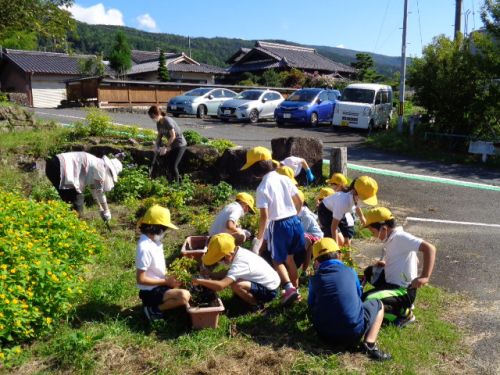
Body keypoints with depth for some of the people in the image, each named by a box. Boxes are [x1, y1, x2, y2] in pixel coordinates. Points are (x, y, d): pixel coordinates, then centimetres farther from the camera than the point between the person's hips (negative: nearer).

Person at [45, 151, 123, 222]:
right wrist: (106, 210, 11)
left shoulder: (96, 164, 21)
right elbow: (99, 191, -1)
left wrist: (101, 208, 36)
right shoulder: (100, 167, -6)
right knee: (77, 201, -4)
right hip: (59, 168, -10)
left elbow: (93, 188, 31)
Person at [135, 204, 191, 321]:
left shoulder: (153, 240, 1)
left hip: (159, 284, 9)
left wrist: (167, 277, -2)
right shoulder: (145, 248, -28)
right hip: (150, 291, -9)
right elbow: (141, 279, -24)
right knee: (184, 296, -27)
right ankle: (154, 309, -7)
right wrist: (166, 281, -18)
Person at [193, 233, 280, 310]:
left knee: (236, 286, -29)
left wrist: (199, 281, -27)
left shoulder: (239, 264, -31)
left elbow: (220, 285, -40)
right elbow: (229, 274, 8)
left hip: (270, 291, -9)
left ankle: (256, 304, -5)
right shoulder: (238, 251, -5)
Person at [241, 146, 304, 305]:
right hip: (294, 221, 6)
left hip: (278, 225, -6)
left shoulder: (262, 188, -15)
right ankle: (295, 288, 29)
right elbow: (299, 202, 10)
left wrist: (259, 237, -8)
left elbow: (264, 216, -18)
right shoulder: (285, 179, 4)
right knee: (290, 258, 21)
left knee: (278, 261, 10)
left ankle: (289, 288, -8)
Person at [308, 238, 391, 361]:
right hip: (354, 333, -3)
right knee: (378, 305, 20)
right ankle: (369, 344, 0)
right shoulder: (350, 271, 5)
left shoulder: (314, 279, 3)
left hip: (325, 334, 4)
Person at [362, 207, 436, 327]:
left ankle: (404, 313, -2)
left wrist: (425, 277, -35)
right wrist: (384, 264, 9)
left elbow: (429, 248, -28)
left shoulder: (400, 237, -20)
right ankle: (400, 304, 16)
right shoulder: (392, 239, 8)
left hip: (403, 290, -10)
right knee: (370, 271, 25)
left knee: (367, 303, -23)